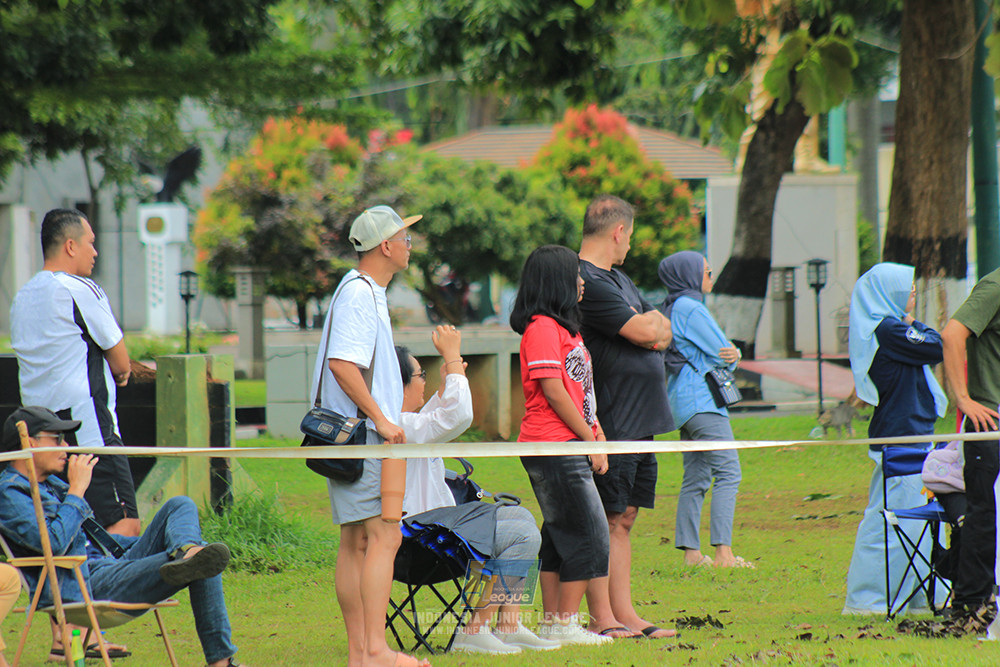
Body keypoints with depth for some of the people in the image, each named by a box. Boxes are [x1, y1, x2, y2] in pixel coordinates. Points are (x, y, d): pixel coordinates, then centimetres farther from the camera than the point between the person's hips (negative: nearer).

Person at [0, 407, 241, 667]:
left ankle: (186, 549, -35)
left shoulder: (49, 485, 24)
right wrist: (77, 489, -13)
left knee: (181, 506, -5)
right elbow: (53, 543, -23)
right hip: (87, 586, -10)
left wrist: (153, 543, 32)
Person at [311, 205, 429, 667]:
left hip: (361, 436, 11)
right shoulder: (358, 295, -14)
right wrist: (381, 419, -21)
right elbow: (342, 365, -23)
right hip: (360, 438, -11)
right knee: (384, 537, -14)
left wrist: (383, 419, 21)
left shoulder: (367, 292, 19)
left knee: (356, 543, 8)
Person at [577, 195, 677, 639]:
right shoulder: (585, 281, -13)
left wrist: (650, 328, -4)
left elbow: (661, 334, 17)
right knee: (604, 521, -6)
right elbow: (642, 331, -17)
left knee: (623, 519, 10)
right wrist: (652, 322, 4)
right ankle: (601, 619, -4)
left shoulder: (618, 279, 19)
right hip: (610, 423, -10)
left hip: (638, 421, 10)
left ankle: (625, 615, 12)